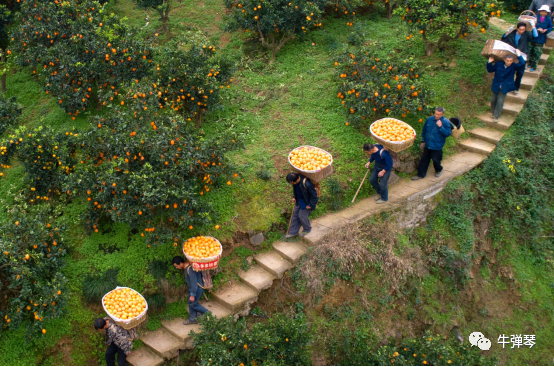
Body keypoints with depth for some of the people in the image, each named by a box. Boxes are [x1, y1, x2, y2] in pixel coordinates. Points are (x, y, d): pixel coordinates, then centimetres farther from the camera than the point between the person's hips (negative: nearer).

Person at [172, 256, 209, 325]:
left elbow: (194, 283, -30)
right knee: (190, 303, 16)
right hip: (192, 287, 10)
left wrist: (192, 295, -24)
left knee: (193, 303, 2)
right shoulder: (185, 267, -2)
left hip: (198, 287, -10)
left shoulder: (190, 270, -33)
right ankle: (192, 319, 30)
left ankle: (206, 313, 22)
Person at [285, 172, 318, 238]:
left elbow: (314, 195, -24)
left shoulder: (307, 184, -39)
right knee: (295, 215, 12)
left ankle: (307, 229, 28)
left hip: (306, 202, -8)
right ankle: (293, 232, 26)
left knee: (302, 216, 0)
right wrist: (295, 197, 9)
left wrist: (311, 205, -17)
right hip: (299, 201, 8)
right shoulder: (295, 178, -15)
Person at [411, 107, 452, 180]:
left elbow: (447, 133, -18)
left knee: (436, 160, 9)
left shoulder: (446, 122, -13)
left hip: (437, 146, -4)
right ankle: (421, 174, 22)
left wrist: (440, 127, -29)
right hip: (427, 145, 4)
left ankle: (439, 170, 40)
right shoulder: (430, 119, 0)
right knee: (424, 160, 11)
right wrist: (423, 141, 16)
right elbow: (424, 130, 12)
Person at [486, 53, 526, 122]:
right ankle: (493, 112, 37)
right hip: (496, 86, 2)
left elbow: (522, 64, -29)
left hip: (504, 88, -2)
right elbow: (490, 70, 4)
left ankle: (496, 116, 12)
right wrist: (489, 62, -11)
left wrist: (519, 55, -31)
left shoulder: (513, 66, -12)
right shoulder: (498, 64, -9)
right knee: (493, 100, 13)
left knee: (500, 102, -3)